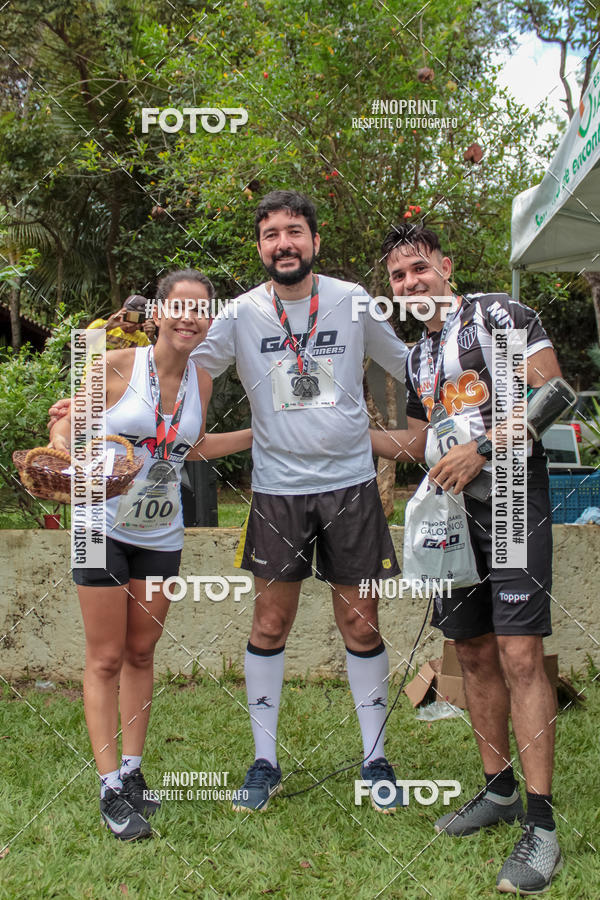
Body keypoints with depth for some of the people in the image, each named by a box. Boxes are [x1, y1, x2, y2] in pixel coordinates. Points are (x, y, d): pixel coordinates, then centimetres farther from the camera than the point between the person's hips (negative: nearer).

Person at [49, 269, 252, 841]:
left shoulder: (201, 382, 3)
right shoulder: (116, 366, -10)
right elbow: (64, 429, -4)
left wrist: (263, 433, 16)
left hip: (161, 535, 4)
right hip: (105, 526, -4)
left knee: (140, 654, 12)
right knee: (106, 658, -1)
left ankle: (132, 772, 23)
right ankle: (111, 787, 5)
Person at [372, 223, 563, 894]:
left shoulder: (498, 313, -3)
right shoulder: (417, 357, 18)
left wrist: (480, 449, -19)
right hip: (455, 510, 8)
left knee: (519, 654, -13)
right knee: (473, 651, 9)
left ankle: (541, 825, -8)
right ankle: (499, 790, 23)